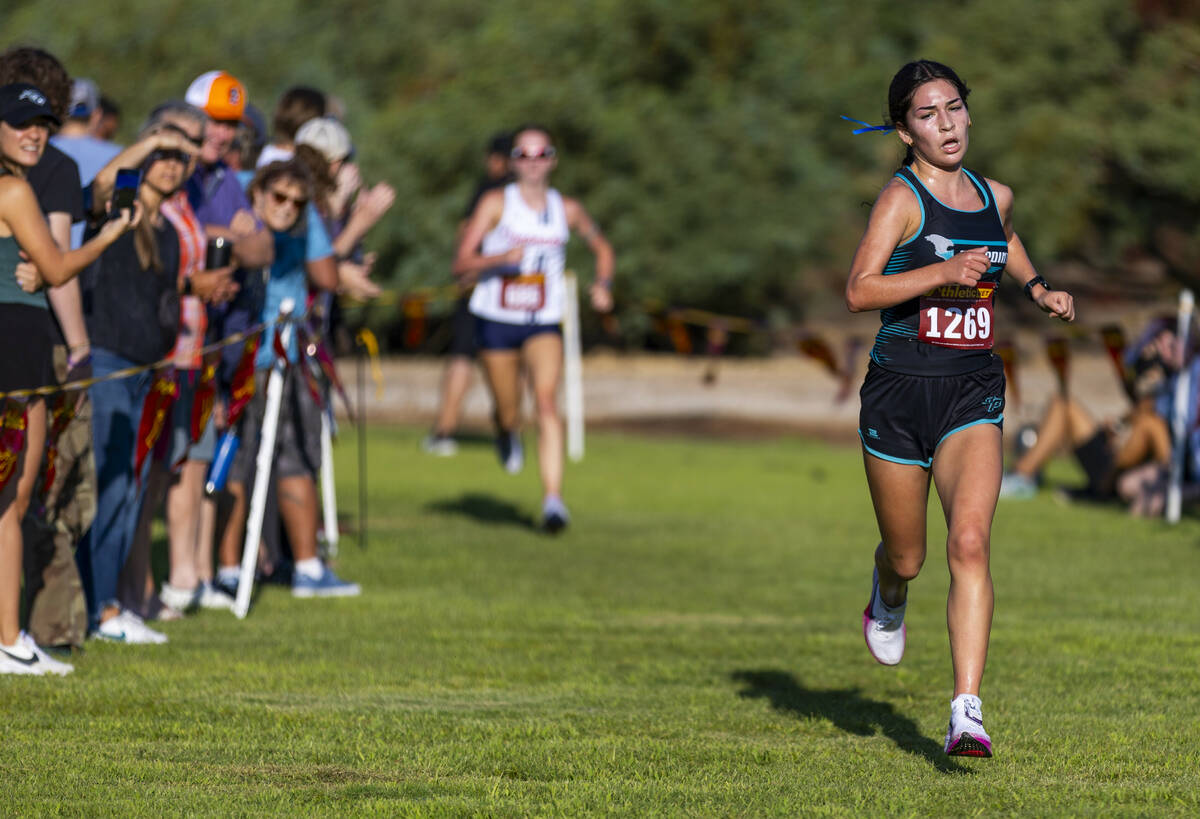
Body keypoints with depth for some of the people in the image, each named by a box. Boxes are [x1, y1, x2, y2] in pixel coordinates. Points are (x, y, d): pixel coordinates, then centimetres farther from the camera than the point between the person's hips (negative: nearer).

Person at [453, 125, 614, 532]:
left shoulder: (567, 210, 3)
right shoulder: (496, 203, -4)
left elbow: (601, 246, 22)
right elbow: (461, 264, -9)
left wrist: (603, 283, 4)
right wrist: (500, 258, -27)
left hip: (544, 323, 0)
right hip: (496, 319, 0)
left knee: (547, 403, -20)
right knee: (508, 413, 8)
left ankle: (552, 499, -25)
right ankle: (508, 435, 48)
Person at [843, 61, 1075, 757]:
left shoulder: (995, 197, 9)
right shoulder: (902, 198, -8)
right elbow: (859, 290, -20)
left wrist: (1039, 289, 18)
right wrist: (945, 271, -29)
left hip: (974, 395, 3)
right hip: (900, 390, -3)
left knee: (970, 543, -18)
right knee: (906, 557, 10)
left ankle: (968, 712, -23)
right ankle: (888, 601, 50)